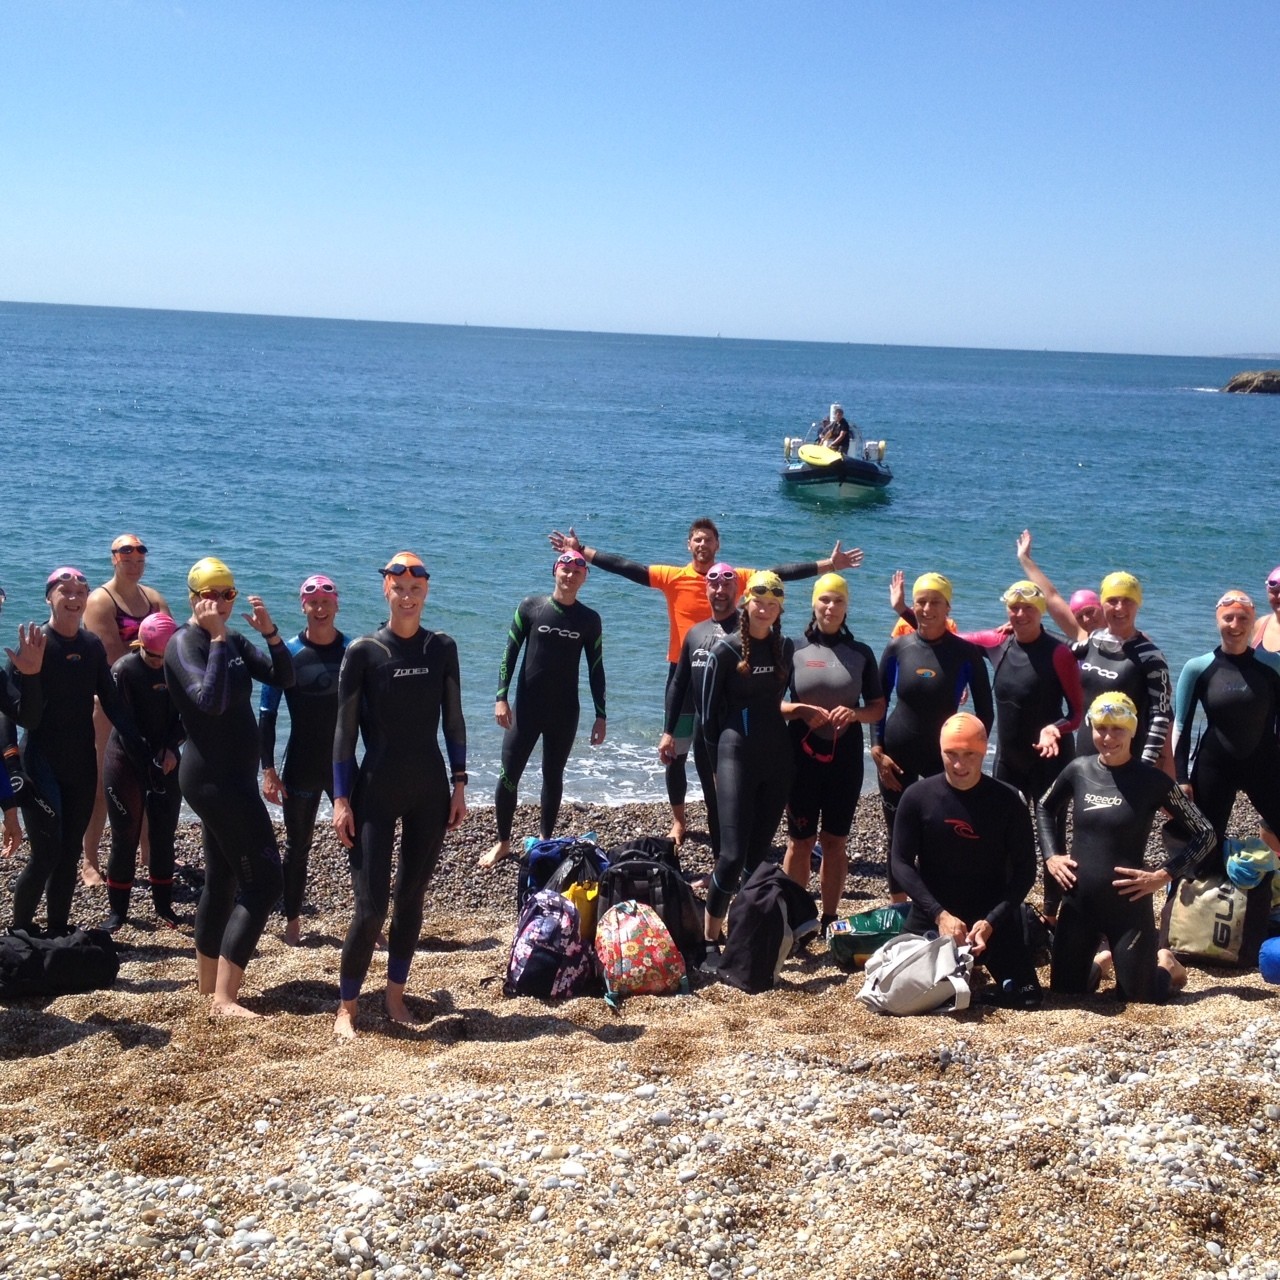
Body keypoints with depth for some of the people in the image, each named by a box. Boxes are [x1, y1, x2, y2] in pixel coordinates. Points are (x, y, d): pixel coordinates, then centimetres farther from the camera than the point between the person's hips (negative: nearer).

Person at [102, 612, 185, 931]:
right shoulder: (124, 669, -14)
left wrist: (171, 748, -15)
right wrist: (149, 766, -22)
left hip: (165, 760, 3)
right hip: (126, 761, -3)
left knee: (164, 836, 6)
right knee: (125, 837, 0)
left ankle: (163, 904, 17)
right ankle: (117, 909, 10)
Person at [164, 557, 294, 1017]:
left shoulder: (234, 642, 11)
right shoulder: (184, 644, -12)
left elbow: (283, 678, 4)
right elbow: (211, 700, -27)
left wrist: (270, 632, -9)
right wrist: (217, 640, -24)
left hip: (232, 776, 9)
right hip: (214, 776, -9)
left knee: (222, 880, 16)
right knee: (264, 880, -13)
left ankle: (208, 982, 28)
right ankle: (224, 997, -13)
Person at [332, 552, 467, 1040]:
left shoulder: (442, 648, 3)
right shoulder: (363, 651, -7)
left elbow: (453, 720, 9)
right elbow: (345, 729, -5)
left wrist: (460, 784, 5)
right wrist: (341, 799, -7)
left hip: (429, 789, 3)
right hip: (377, 790, -3)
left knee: (412, 897, 9)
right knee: (370, 905, -6)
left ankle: (395, 994, 24)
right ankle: (346, 1007, 8)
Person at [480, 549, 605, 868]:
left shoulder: (589, 620, 1)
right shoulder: (531, 607, -3)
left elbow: (595, 669, 4)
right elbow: (510, 653, -1)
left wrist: (600, 716, 2)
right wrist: (501, 698, -9)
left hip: (565, 713, 1)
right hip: (527, 708, -1)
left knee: (553, 776, 10)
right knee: (509, 775, -1)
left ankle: (545, 841, 20)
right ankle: (502, 843, 10)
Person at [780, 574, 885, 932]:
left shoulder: (861, 653, 5)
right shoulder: (795, 649, 1)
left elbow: (878, 708, 8)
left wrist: (855, 713, -12)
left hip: (845, 757, 2)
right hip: (803, 755, -1)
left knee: (835, 841, 9)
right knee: (800, 842, 1)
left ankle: (829, 922, 18)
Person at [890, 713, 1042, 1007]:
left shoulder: (1008, 801, -9)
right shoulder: (917, 797, -9)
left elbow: (1025, 869, -6)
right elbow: (901, 862, -8)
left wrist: (992, 921, -18)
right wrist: (939, 914, -18)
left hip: (993, 919, 0)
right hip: (931, 918, 1)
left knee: (1025, 999, -6)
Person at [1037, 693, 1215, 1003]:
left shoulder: (1152, 780, -11)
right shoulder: (1078, 770, 0)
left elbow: (1204, 834, -5)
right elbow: (1044, 809, 19)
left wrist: (1164, 874, -14)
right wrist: (1051, 855, 6)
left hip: (1128, 905, -3)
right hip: (1077, 902, 4)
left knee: (1139, 995, 4)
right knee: (1064, 989, 9)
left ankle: (1165, 964, 38)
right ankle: (1103, 962, 41)